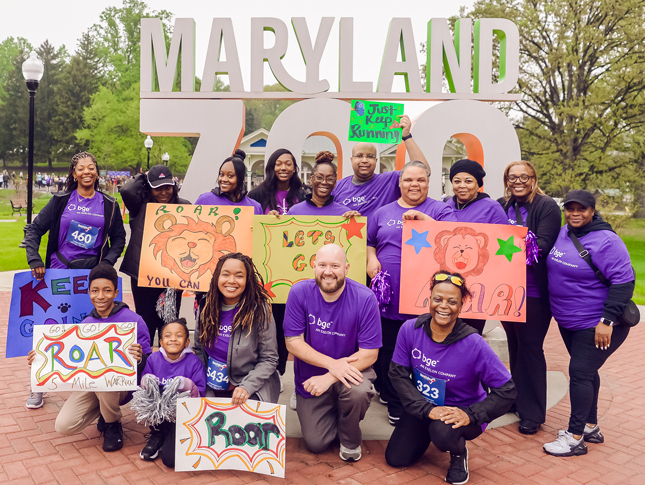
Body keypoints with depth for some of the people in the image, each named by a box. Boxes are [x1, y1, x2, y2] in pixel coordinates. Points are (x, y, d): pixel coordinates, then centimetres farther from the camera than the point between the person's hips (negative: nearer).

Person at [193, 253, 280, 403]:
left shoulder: (259, 310, -12)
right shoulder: (206, 307, 2)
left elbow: (269, 359, -10)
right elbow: (199, 350, 12)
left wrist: (247, 387, -21)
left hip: (252, 392, -4)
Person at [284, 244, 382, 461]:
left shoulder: (365, 299, -20)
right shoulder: (300, 292, -16)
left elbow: (369, 354, -19)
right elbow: (293, 342, -14)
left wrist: (329, 378, -27)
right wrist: (332, 363, -26)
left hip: (351, 370, -1)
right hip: (311, 376, 1)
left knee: (358, 392, -35)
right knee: (316, 444, 1)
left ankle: (350, 439, -1)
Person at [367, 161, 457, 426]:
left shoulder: (439, 209, 4)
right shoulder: (383, 212, 15)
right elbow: (368, 242, 21)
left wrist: (423, 218, -22)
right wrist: (371, 259, 1)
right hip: (388, 295, 3)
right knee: (388, 352, 10)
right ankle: (394, 403, 27)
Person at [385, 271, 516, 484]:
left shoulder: (474, 344, -24)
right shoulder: (410, 329, -17)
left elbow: (506, 391, -19)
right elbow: (398, 374, -12)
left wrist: (470, 415, -30)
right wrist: (428, 409, -24)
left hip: (462, 413, -4)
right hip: (422, 408, 4)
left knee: (443, 432, -35)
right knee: (395, 458, 0)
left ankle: (459, 454, 3)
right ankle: (429, 432, 31)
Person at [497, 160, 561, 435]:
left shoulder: (547, 207, -7)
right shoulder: (502, 206, 8)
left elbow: (543, 245, -18)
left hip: (533, 292, -5)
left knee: (530, 349, 0)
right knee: (514, 347, 17)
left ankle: (532, 413, 13)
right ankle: (517, 399, 34)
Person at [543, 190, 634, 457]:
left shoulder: (605, 241, -19)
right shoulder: (563, 234, 3)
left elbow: (624, 281, -21)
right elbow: (552, 265, 21)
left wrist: (607, 320, -23)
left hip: (596, 324, -7)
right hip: (568, 321, 8)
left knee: (580, 372, -7)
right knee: (586, 372, 17)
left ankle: (575, 437, 4)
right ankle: (590, 426, 31)